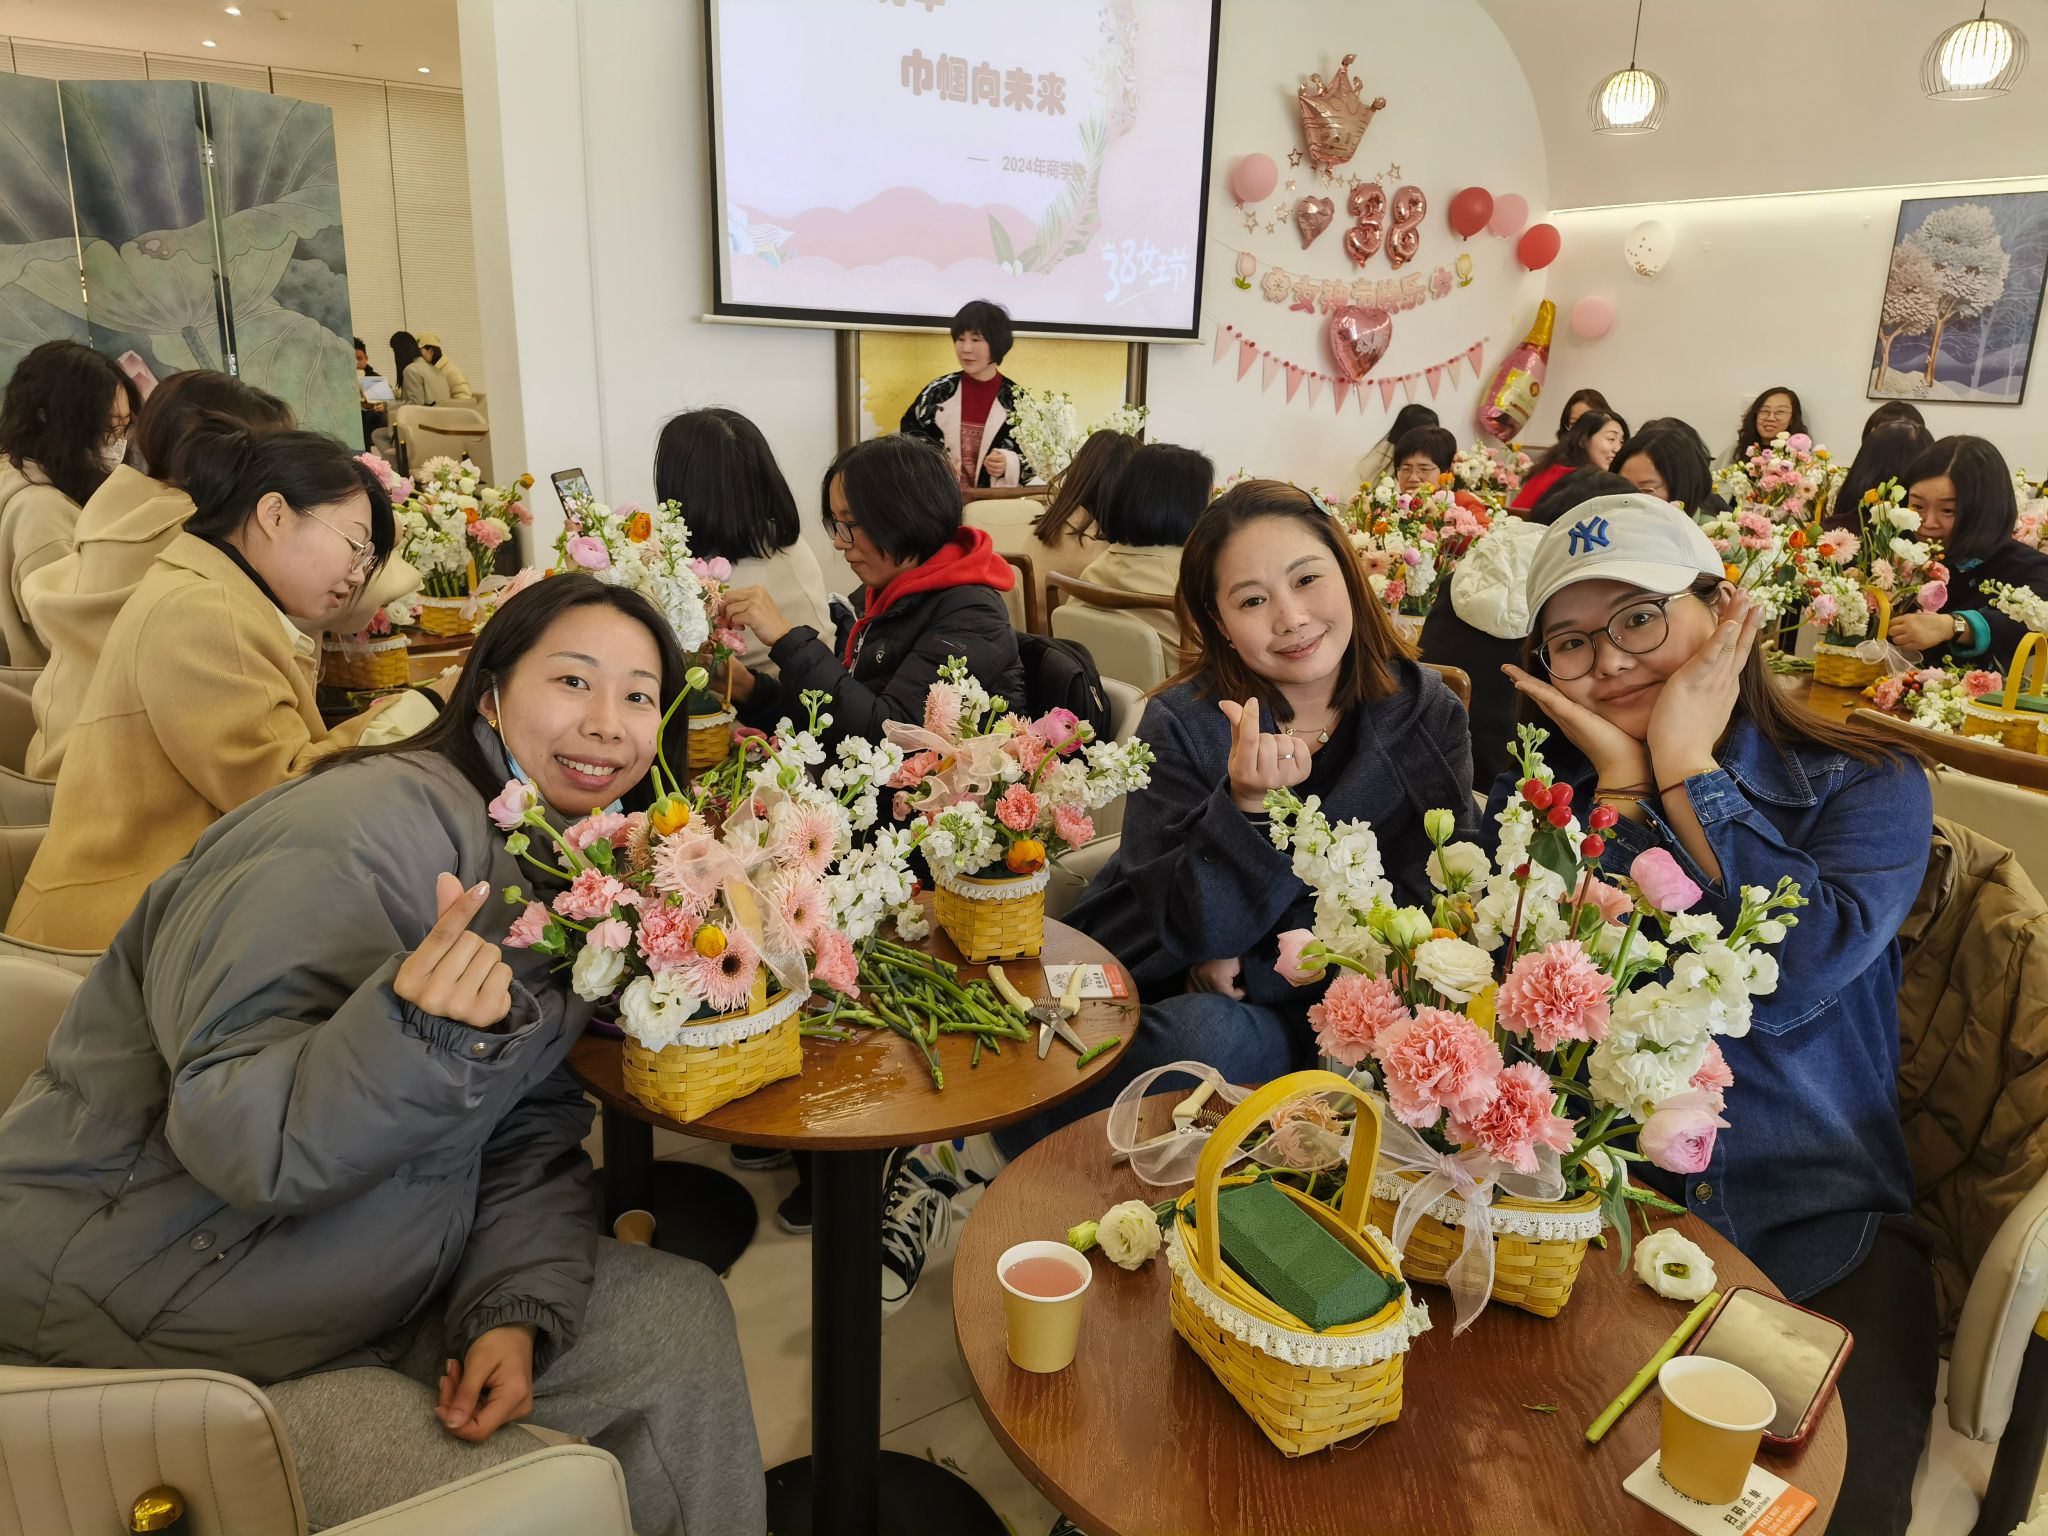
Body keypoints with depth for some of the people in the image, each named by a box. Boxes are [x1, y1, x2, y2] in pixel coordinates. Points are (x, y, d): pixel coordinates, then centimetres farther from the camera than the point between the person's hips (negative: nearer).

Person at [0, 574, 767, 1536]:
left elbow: (532, 1145, 1)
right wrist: (415, 1033, -44)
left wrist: (513, 1312, -13)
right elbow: (231, 1135, -28)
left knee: (679, 1320, 1)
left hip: (373, 1293, 8)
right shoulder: (369, 831, -24)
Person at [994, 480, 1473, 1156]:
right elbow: (1191, 930, -14)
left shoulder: (1426, 718, -4)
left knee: (1209, 1031, -32)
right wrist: (1247, 807, -33)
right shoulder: (1183, 724, -8)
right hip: (1153, 993, 1)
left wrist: (1252, 964, -15)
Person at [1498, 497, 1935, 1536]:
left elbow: (1791, 981, -18)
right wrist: (1624, 779, -10)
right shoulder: (1534, 796, 6)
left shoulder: (1865, 788, 2)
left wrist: (1685, 768, -11)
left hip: (1817, 1238, 0)